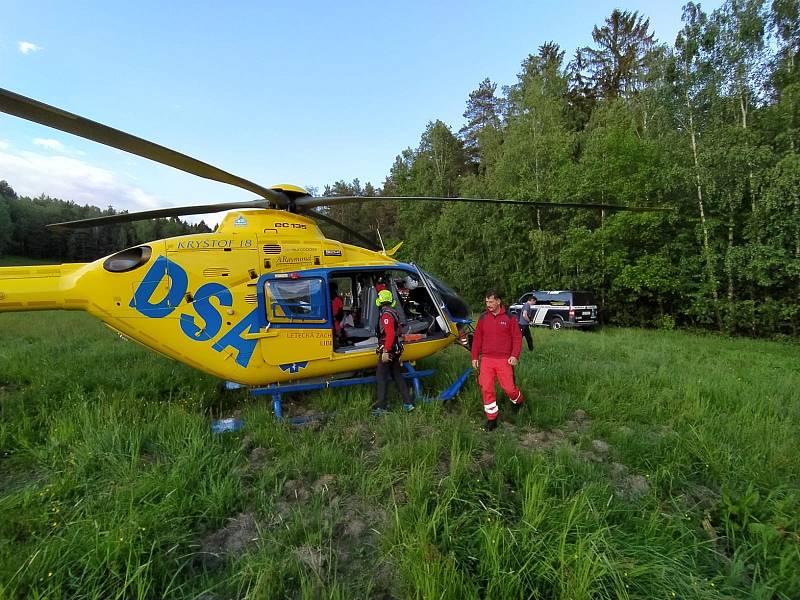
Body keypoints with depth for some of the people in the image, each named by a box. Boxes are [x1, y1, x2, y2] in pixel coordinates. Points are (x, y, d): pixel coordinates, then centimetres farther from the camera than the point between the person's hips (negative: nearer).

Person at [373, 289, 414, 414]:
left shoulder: (386, 314, -17)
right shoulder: (393, 313, 12)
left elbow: (390, 334, -26)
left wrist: (385, 351, -25)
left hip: (387, 351, -9)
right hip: (395, 350, 9)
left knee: (381, 378, -1)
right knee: (397, 376, 14)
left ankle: (381, 407, 5)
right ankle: (408, 403, 18)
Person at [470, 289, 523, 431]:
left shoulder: (508, 317, -1)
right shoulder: (483, 318, 7)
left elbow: (517, 337, 0)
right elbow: (477, 338, 11)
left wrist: (515, 356, -10)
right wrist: (475, 357, 8)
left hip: (504, 360, -2)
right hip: (486, 359, 3)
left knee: (508, 387, 1)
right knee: (486, 388, -1)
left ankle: (519, 402, 36)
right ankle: (492, 419, 13)